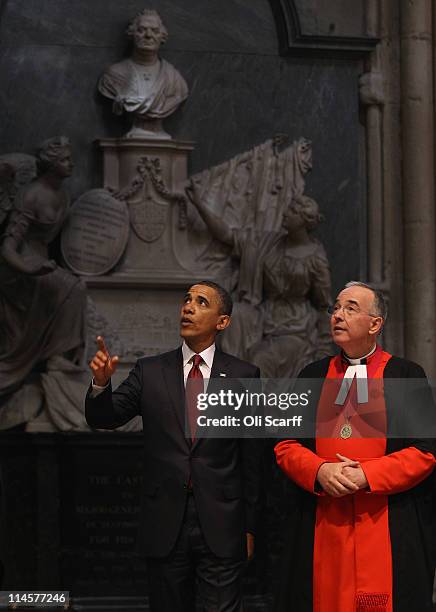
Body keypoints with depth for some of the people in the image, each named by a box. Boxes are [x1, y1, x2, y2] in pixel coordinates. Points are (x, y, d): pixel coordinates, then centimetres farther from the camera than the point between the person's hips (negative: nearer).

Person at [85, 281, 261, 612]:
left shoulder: (243, 375, 1)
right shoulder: (150, 371, 6)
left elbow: (251, 456, 2)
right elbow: (103, 418, -1)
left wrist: (249, 526, 3)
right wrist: (101, 383, -22)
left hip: (221, 527, -2)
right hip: (165, 524, 2)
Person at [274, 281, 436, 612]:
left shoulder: (406, 375, 2)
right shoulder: (313, 376, 13)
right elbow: (285, 444, 10)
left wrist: (366, 475, -14)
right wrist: (319, 470, -10)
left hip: (388, 529, -3)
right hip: (321, 529, 3)